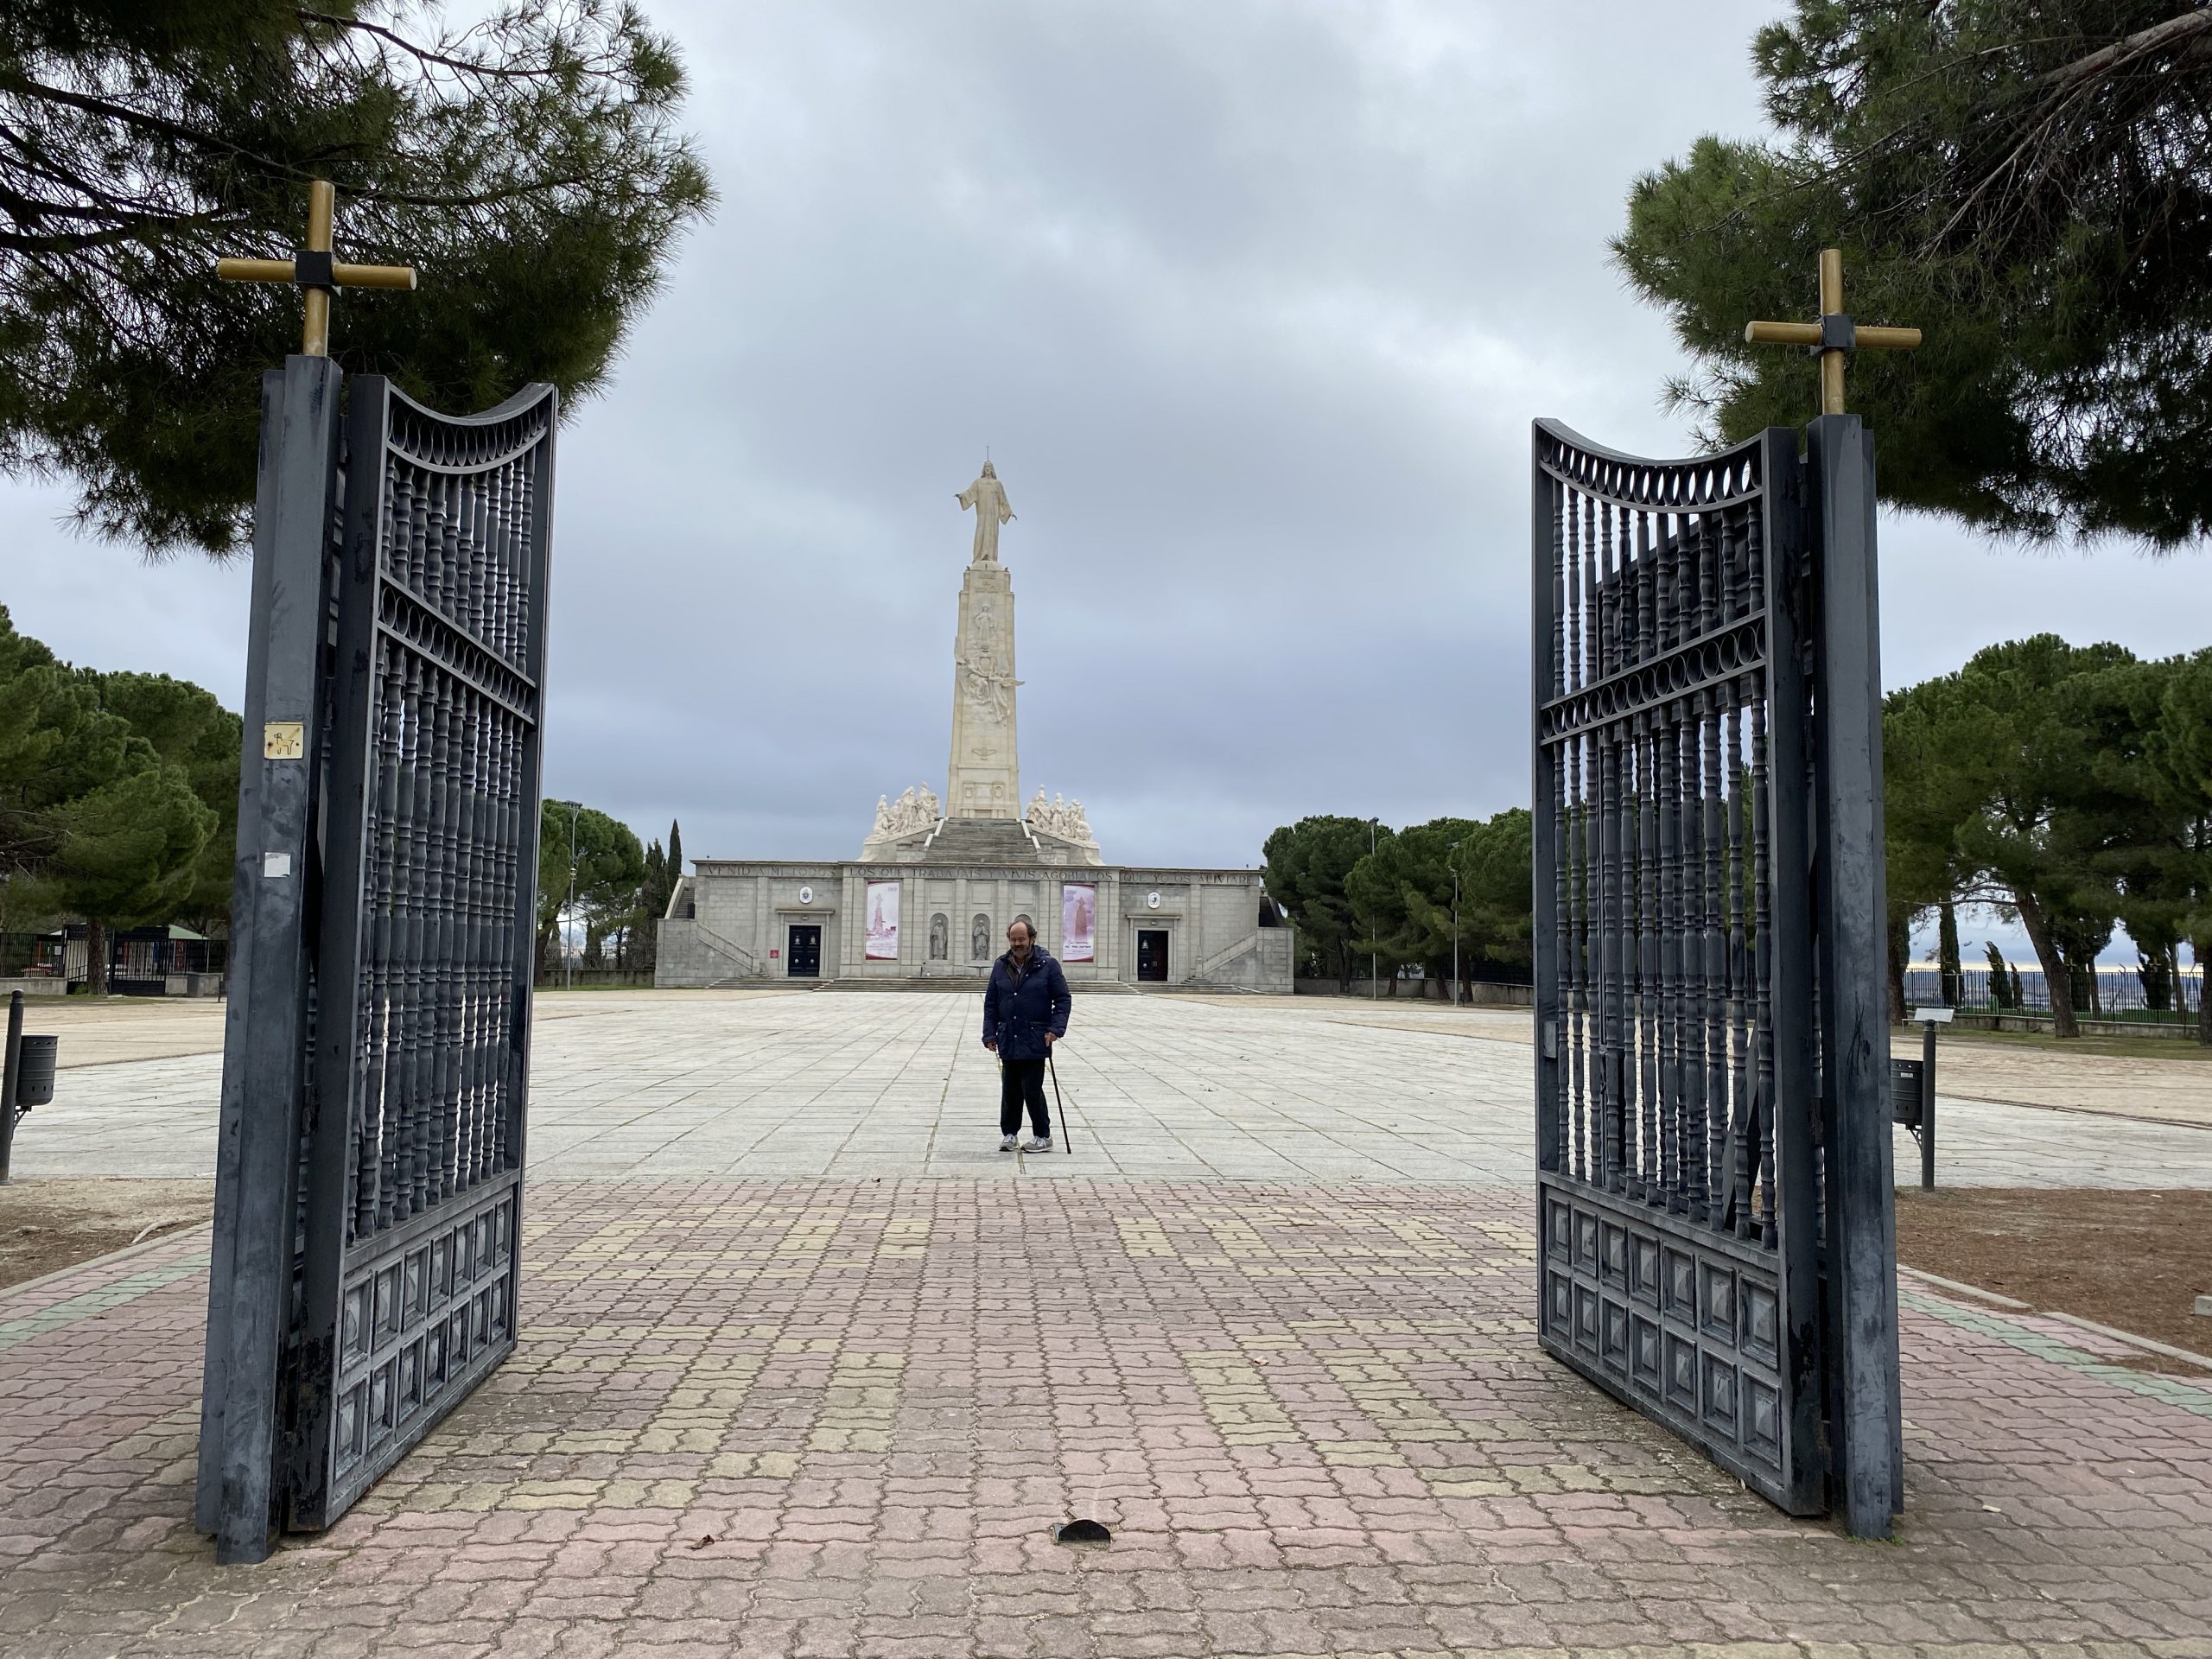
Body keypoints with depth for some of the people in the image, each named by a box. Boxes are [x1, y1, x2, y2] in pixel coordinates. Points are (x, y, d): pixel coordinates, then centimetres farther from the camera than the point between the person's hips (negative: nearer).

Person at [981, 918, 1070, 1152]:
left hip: (1035, 1042, -4)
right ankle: (1009, 1133, 23)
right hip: (1008, 1041, 4)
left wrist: (1056, 1029, -11)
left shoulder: (1048, 965, -2)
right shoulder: (1000, 966, 9)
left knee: (1032, 1090, -4)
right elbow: (990, 1003, 13)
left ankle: (1043, 1136, 10)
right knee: (1010, 1090, 10)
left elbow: (1062, 999, 0)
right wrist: (990, 1034, 5)